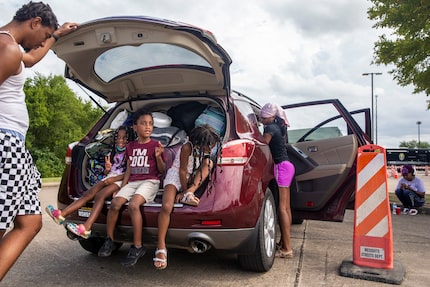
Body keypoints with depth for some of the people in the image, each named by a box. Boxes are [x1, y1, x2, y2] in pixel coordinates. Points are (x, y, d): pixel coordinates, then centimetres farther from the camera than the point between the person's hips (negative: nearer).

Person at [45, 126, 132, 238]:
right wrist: (107, 169, 2)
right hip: (108, 179, 6)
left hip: (120, 180, -6)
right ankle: (61, 214, -30)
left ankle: (86, 228, -43)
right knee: (89, 193, -19)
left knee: (100, 195, -31)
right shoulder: (112, 153, 24)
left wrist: (113, 179, -13)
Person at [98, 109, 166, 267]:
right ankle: (109, 241, 1)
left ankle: (137, 247, -19)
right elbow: (128, 170, 18)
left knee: (133, 205, -30)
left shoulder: (156, 145, 3)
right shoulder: (130, 147, 16)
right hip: (132, 182, 5)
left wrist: (158, 157, -16)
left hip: (150, 181, -4)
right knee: (115, 203, -20)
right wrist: (121, 188, 10)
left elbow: (162, 170, 2)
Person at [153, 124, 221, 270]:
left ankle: (189, 194, -24)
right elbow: (182, 171, -17)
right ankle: (161, 248, -24)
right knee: (166, 206, -31)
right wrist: (185, 191, -11)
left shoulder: (204, 150, -1)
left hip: (191, 179, 6)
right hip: (175, 178, -6)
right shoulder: (187, 147, -21)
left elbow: (204, 168, -8)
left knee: (209, 163, -18)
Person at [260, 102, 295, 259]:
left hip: (280, 167, -10)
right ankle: (284, 242, 21)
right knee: (286, 207, 12)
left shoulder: (270, 128, -11)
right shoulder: (279, 126, 17)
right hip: (286, 165, 10)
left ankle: (287, 249, -7)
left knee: (282, 208, -9)